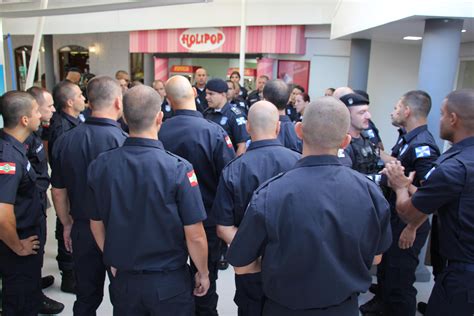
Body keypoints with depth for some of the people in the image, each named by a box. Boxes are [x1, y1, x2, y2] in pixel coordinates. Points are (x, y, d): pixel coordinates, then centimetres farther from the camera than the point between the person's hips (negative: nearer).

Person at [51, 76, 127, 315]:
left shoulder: (65, 140, -5)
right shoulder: (124, 142, -20)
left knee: (86, 296, 20)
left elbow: (58, 192, 5)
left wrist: (67, 225, 18)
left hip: (83, 229, 4)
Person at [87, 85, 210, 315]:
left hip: (123, 279, 3)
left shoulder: (99, 165, -9)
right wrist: (203, 273, 1)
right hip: (170, 281, -3)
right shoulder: (178, 168, -22)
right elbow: (195, 236, -17)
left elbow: (97, 226, 3)